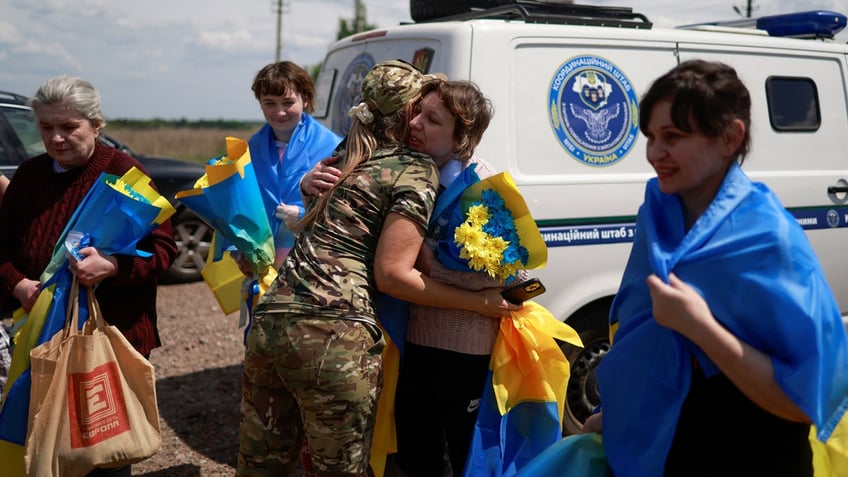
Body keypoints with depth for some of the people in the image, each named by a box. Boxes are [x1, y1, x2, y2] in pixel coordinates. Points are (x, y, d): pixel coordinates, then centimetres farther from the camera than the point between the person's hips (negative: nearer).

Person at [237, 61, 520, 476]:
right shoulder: (416, 172, -2)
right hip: (332, 336, -7)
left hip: (271, 319, 8)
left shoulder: (346, 159, 20)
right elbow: (391, 274, -8)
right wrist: (479, 303, -3)